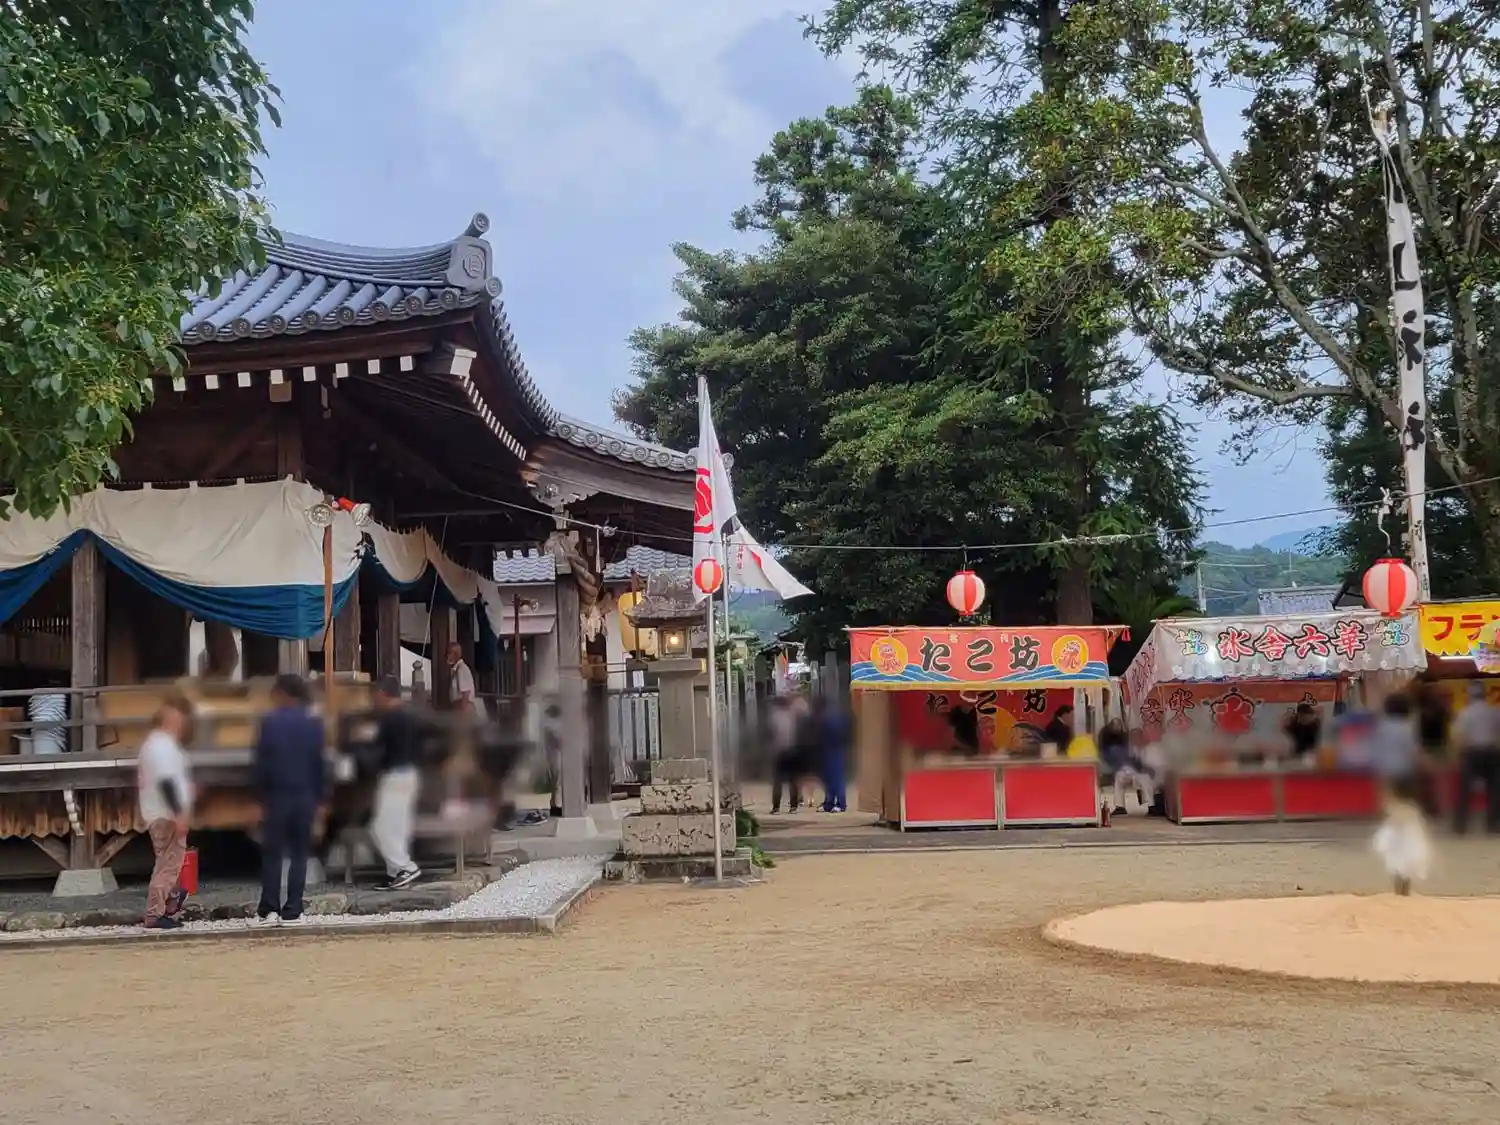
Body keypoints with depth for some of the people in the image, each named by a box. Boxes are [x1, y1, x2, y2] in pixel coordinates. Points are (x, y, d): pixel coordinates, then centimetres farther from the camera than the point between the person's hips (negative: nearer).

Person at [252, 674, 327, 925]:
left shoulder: (270, 722, -6)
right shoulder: (313, 725, 1)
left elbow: (261, 763, -7)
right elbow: (319, 765, 2)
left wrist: (262, 795, 1)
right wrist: (320, 798, 8)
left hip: (276, 796, -2)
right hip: (305, 797, 2)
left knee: (272, 853, 7)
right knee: (299, 853, 6)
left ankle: (269, 908, 5)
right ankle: (292, 910, 3)